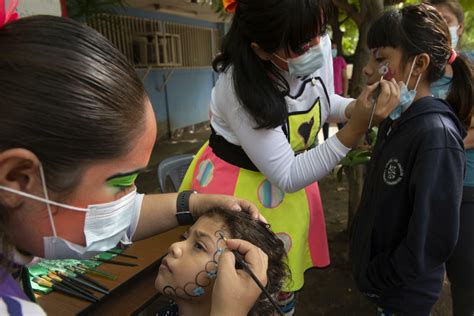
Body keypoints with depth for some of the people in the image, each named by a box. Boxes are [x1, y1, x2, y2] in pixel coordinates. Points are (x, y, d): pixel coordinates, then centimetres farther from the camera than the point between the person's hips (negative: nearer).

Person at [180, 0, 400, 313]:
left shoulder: (320, 46, -16)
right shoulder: (239, 88, -34)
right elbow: (288, 177, -28)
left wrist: (357, 108, -16)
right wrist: (356, 128, -36)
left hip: (290, 174, 6)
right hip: (237, 188, -5)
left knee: (286, 281, 25)